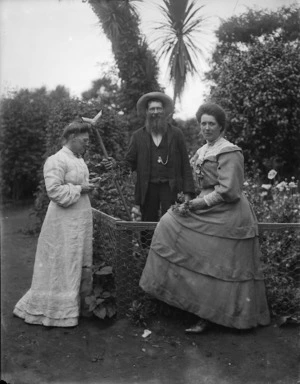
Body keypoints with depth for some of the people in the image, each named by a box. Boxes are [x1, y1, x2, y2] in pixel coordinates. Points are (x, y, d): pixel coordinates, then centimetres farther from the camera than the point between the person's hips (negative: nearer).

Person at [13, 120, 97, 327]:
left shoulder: (80, 160, 13)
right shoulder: (57, 160, -15)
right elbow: (55, 192, -22)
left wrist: (88, 187, 6)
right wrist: (80, 189, -16)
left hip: (81, 220, 9)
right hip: (64, 223, -9)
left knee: (80, 265, 15)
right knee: (61, 266, 1)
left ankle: (75, 305, 29)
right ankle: (57, 311, 16)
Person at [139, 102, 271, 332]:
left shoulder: (229, 152, -13)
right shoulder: (204, 151, 14)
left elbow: (228, 191, -19)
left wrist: (197, 204, -18)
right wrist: (192, 204, 5)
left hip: (227, 215, -8)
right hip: (211, 212, 8)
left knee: (217, 268, -3)